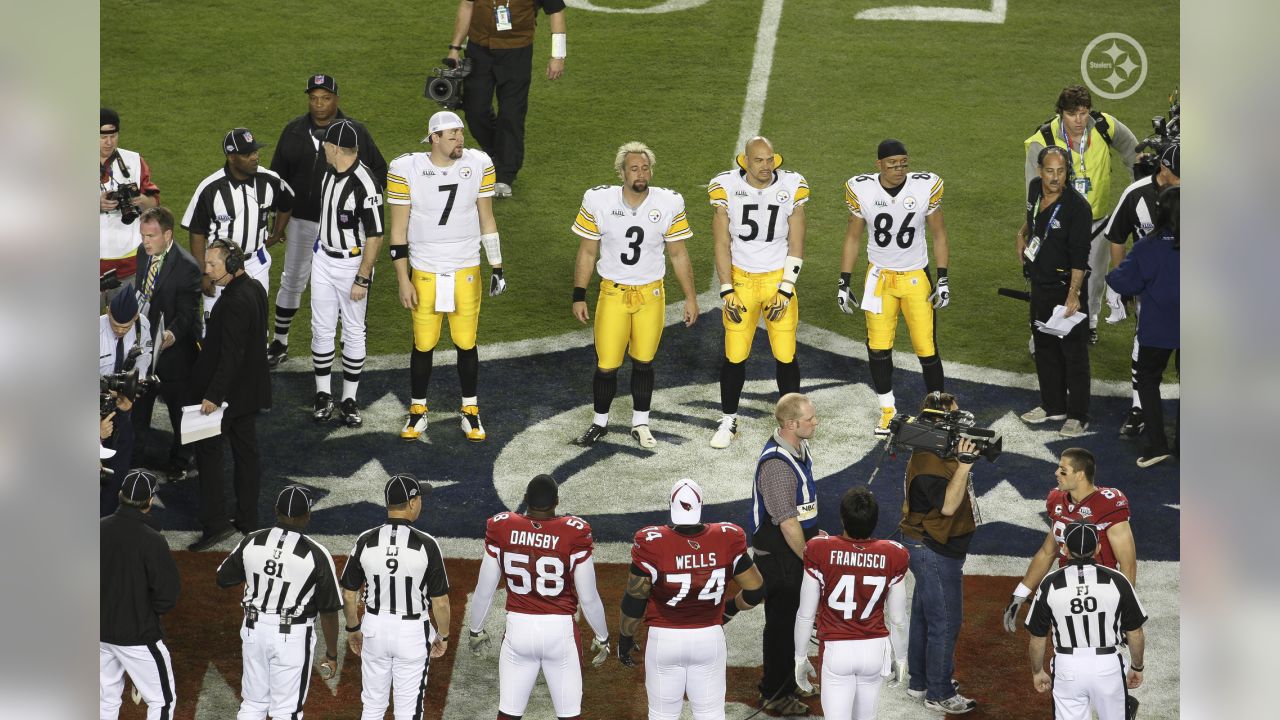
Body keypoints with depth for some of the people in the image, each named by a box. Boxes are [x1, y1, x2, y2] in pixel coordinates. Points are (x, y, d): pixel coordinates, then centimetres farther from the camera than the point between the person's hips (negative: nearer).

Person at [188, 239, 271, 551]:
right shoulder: (255, 289, 5)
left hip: (230, 392, -10)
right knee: (246, 451, 15)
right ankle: (248, 519, 23)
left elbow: (231, 355, -27)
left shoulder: (235, 302, -26)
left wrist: (214, 395, -24)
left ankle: (214, 523, -1)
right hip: (250, 390, 10)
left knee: (208, 453, -1)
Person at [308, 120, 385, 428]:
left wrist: (362, 280, -20)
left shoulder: (365, 184, -24)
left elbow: (375, 236, -21)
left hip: (353, 264, -7)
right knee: (322, 328, 9)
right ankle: (323, 395, 20)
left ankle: (349, 400, 15)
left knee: (353, 332, 6)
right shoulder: (329, 173, 2)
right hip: (324, 260, 7)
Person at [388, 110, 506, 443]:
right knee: (423, 344, 7)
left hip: (466, 272, 1)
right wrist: (403, 281, -7)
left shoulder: (478, 165, -5)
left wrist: (497, 268, 6)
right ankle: (418, 411, 24)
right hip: (425, 273, -1)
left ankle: (470, 411, 24)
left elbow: (486, 220, 6)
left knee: (466, 343, 8)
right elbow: (398, 231, -6)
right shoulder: (407, 170, -13)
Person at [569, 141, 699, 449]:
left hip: (651, 295, 1)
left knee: (643, 362, 10)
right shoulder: (599, 201, -11)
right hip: (612, 294, -1)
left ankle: (640, 424, 27)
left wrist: (690, 297, 5)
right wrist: (578, 296, 0)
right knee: (606, 366, 0)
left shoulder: (669, 204, -8)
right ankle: (600, 423, 22)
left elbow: (678, 254, 3)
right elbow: (587, 252, 0)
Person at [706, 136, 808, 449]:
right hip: (740, 280, 0)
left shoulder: (791, 188, -8)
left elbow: (796, 245, -3)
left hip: (779, 280, 0)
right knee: (734, 356, 2)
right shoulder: (726, 188, -9)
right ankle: (729, 421, 20)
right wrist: (727, 291, -8)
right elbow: (722, 244, -3)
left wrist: (785, 291, -10)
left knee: (786, 356, 0)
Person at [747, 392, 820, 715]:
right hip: (778, 555, -10)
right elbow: (787, 523, -25)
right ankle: (776, 694, 15)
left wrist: (812, 534, 20)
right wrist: (809, 559, -17)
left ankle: (784, 679, 38)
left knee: (791, 616, 21)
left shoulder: (799, 448, 4)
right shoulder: (776, 464, -28)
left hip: (795, 548, 10)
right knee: (781, 621, 3)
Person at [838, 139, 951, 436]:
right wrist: (844, 283, 2)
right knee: (878, 347, -1)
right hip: (880, 275, 1)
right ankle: (888, 412, 14)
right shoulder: (861, 190, -9)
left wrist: (943, 280, -4)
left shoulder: (926, 187, -11)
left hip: (916, 277, -1)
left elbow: (938, 234, 1)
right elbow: (852, 237, 3)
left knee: (926, 347, -3)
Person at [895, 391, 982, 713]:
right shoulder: (928, 462, -26)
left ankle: (920, 682, 34)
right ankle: (939, 694, 7)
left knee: (925, 615, 21)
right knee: (945, 621, -3)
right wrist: (964, 465, -41)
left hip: (932, 549, 11)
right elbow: (947, 505, -36)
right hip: (934, 551, -11)